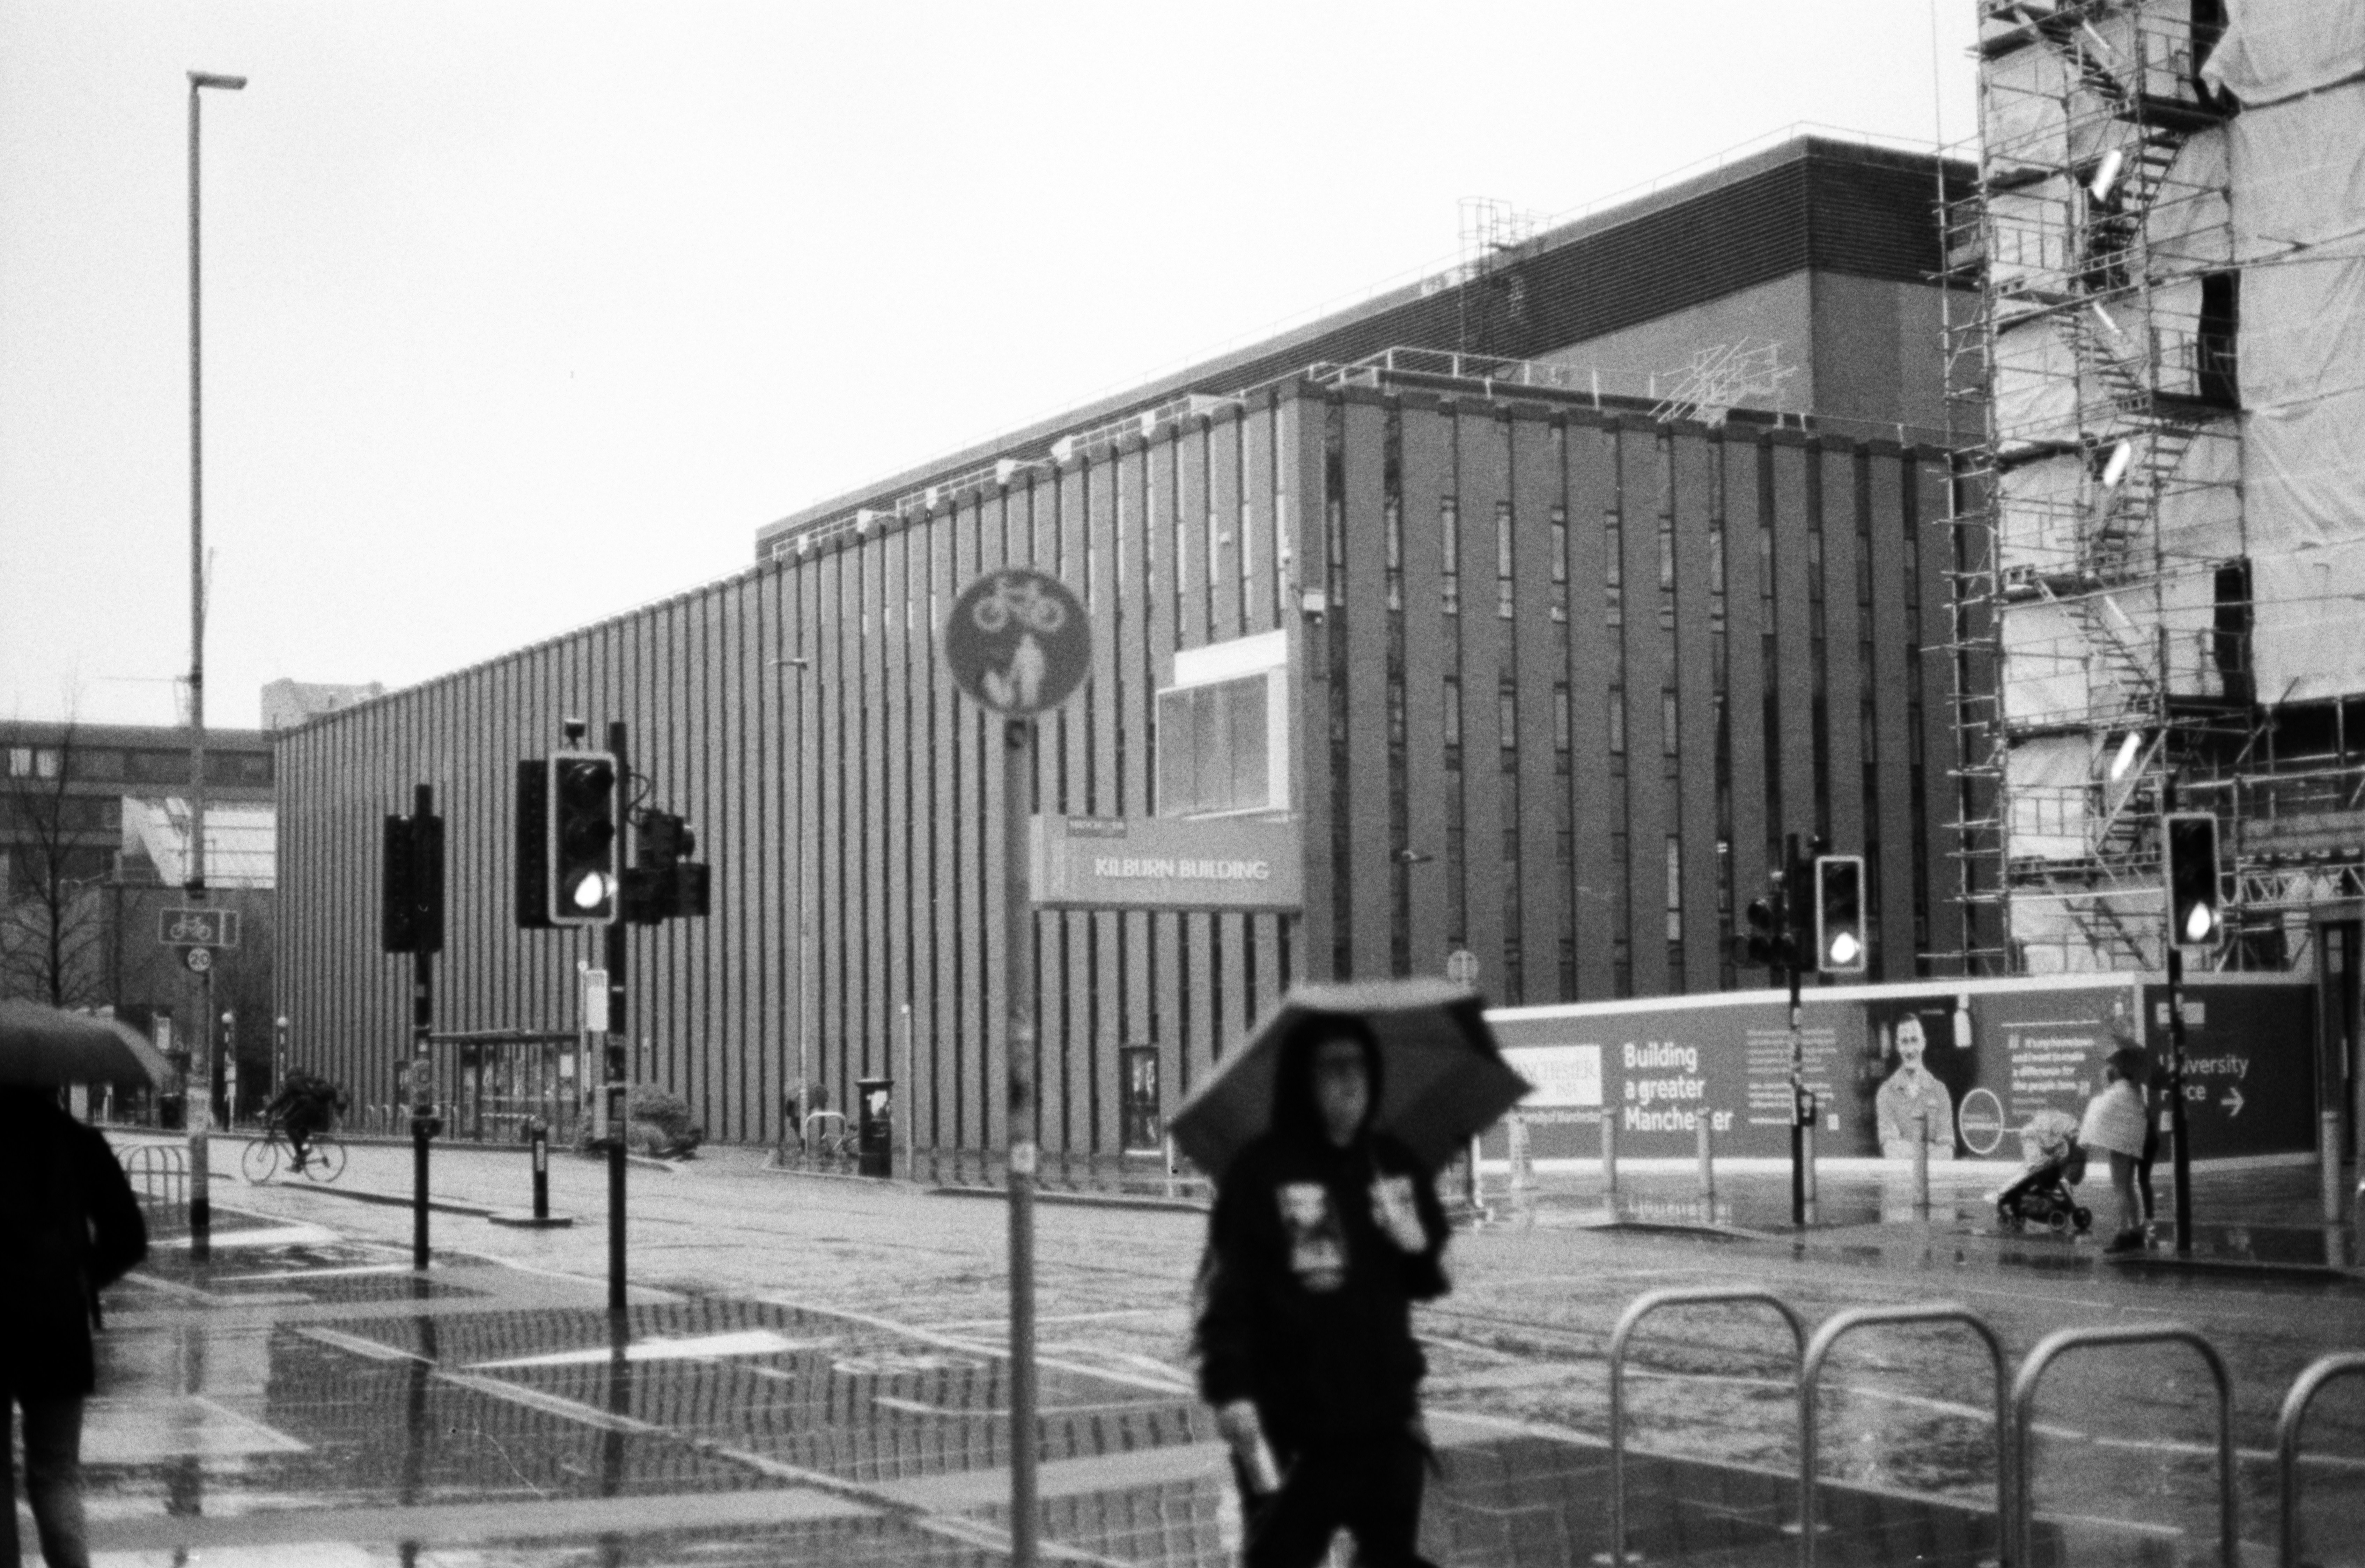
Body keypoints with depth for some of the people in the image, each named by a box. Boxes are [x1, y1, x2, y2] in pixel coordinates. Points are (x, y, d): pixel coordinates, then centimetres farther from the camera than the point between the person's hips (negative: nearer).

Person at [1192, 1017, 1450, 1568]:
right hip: (1292, 1424, -6)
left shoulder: (1396, 1165, 10)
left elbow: (1428, 1282, 18)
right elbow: (1225, 1288, -13)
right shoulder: (1260, 1171, -9)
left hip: (1387, 1414, 6)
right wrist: (1227, 1387, -22)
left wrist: (1419, 1249, -5)